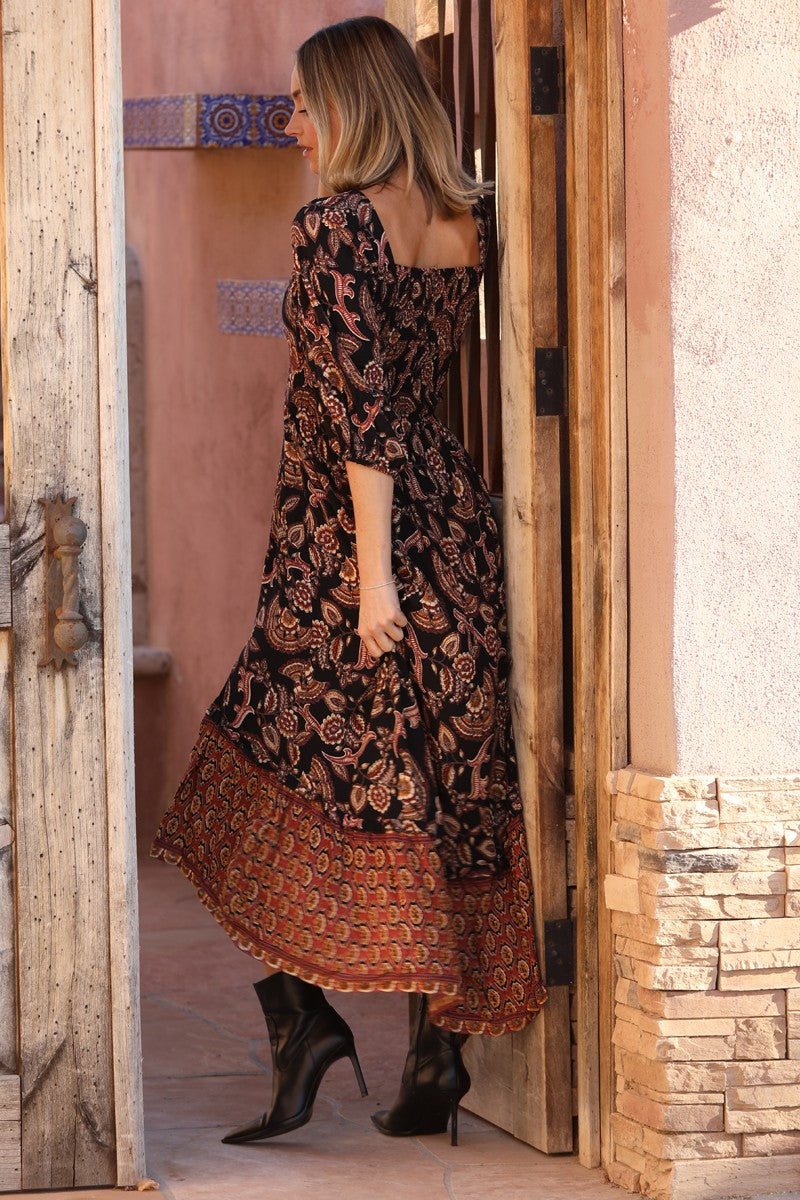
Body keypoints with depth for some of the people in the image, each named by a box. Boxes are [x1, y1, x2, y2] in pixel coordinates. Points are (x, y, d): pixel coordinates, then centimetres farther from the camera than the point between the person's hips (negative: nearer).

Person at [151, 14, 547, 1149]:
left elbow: (361, 407, -18)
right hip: (455, 518, 7)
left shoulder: (335, 224, -13)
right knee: (453, 786, 8)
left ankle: (306, 1011, -3)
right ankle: (440, 1056, 10)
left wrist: (372, 572, -18)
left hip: (348, 526, -6)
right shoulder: (471, 222, 7)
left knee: (279, 778, 6)